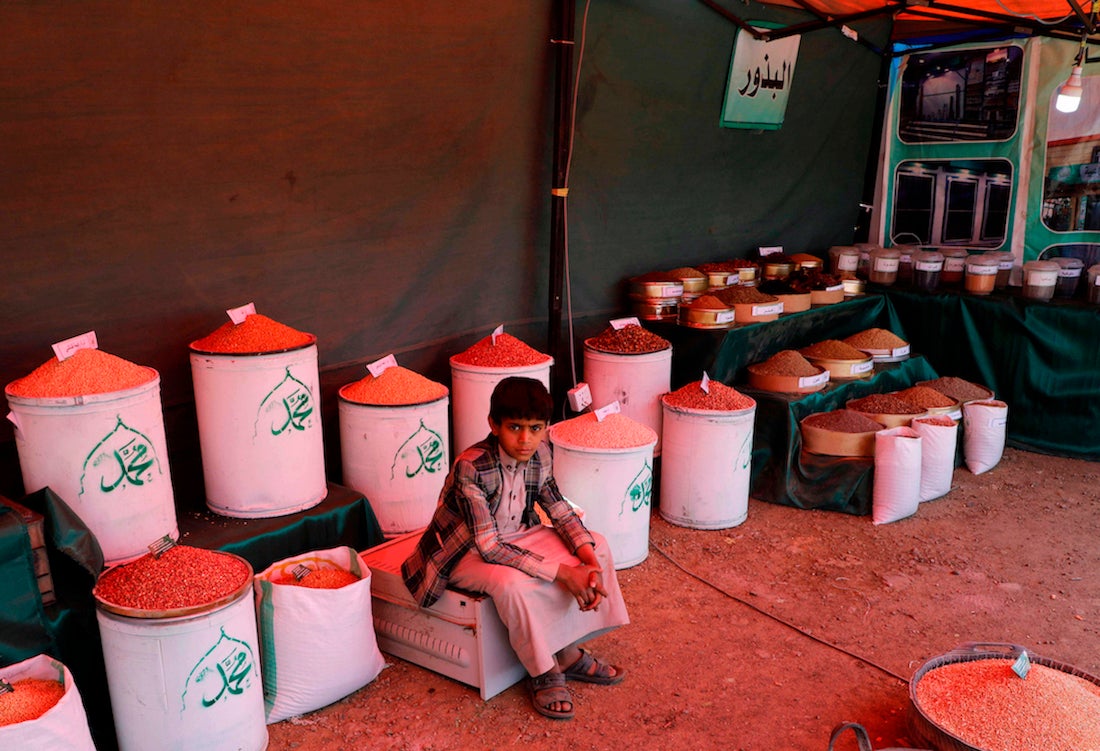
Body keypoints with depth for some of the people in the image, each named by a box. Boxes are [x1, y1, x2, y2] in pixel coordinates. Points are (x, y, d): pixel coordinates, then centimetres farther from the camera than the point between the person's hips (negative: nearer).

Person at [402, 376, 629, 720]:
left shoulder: (539, 454, -11)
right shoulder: (471, 468, -32)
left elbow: (559, 510, -2)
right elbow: (489, 547, -33)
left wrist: (587, 553, -21)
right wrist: (561, 572, -34)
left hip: (516, 536, 7)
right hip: (465, 552, -7)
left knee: (596, 547, -6)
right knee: (514, 583, -37)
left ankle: (568, 652, 3)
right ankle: (543, 674, -12)